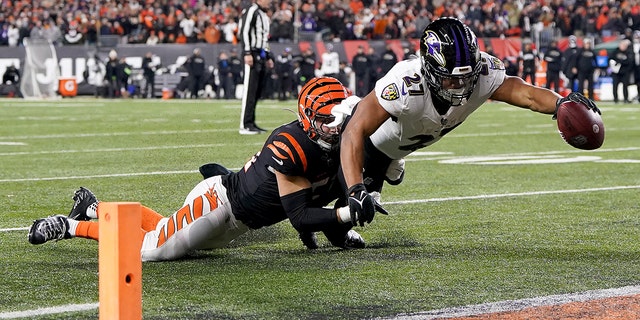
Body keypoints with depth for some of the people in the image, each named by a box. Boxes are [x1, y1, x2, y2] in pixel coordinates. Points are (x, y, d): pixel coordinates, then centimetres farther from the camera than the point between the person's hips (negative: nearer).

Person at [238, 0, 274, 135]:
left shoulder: (265, 16, 21)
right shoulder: (252, 11, -9)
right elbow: (244, 33, -16)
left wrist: (268, 57, 24)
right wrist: (247, 53, -22)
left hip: (261, 55, 10)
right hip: (253, 55, -10)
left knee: (258, 91, 10)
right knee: (250, 90, -11)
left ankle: (251, 123, 15)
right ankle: (245, 125, -12)